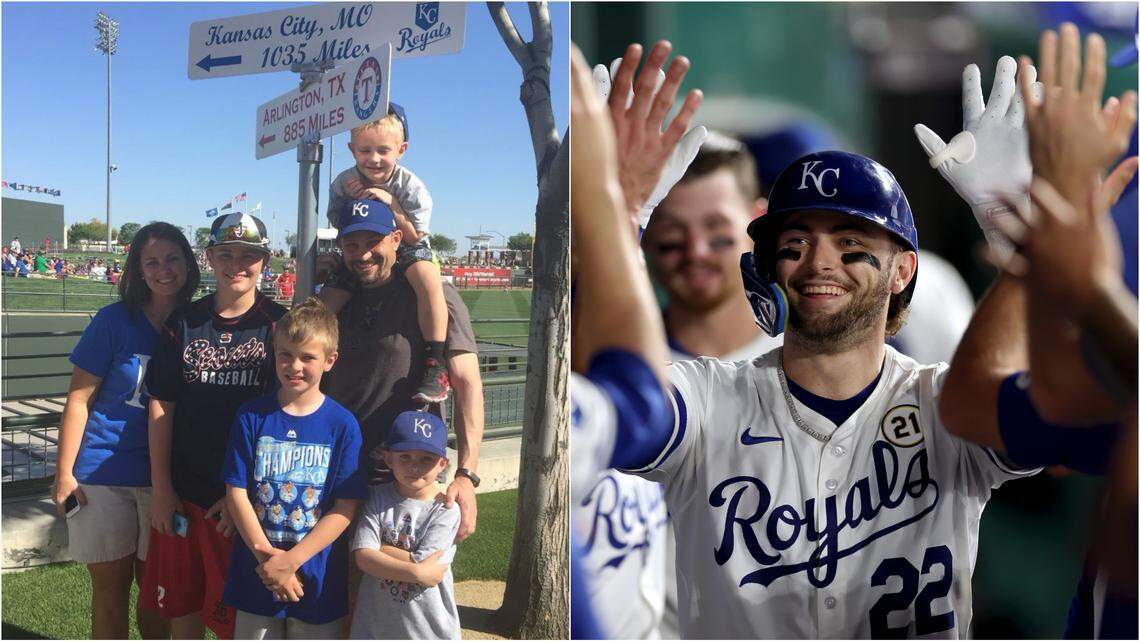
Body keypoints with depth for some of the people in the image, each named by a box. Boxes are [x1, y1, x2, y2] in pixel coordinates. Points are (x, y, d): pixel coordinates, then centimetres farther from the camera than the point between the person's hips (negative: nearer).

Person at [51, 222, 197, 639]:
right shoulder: (115, 320, -8)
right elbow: (79, 399, -6)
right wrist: (64, 473, -9)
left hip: (165, 476, 2)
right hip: (105, 473, -2)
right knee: (110, 586, 7)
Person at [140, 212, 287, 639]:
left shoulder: (279, 326, -4)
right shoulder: (184, 323, 4)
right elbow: (161, 406, 6)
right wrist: (160, 487, 1)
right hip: (180, 491, 3)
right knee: (180, 602, 15)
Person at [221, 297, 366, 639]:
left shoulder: (343, 424, -6)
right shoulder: (252, 416, -2)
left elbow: (345, 509, -8)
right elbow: (236, 493, -4)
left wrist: (290, 560, -14)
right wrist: (268, 557, -12)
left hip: (317, 578, -1)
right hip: (256, 574, 1)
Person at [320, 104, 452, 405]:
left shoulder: (410, 186, -17)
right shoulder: (343, 184, -9)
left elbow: (414, 236, -17)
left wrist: (391, 203, -29)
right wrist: (351, 201, -22)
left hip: (406, 250, -3)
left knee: (427, 276, -37)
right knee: (325, 303, -11)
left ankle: (436, 363, -34)